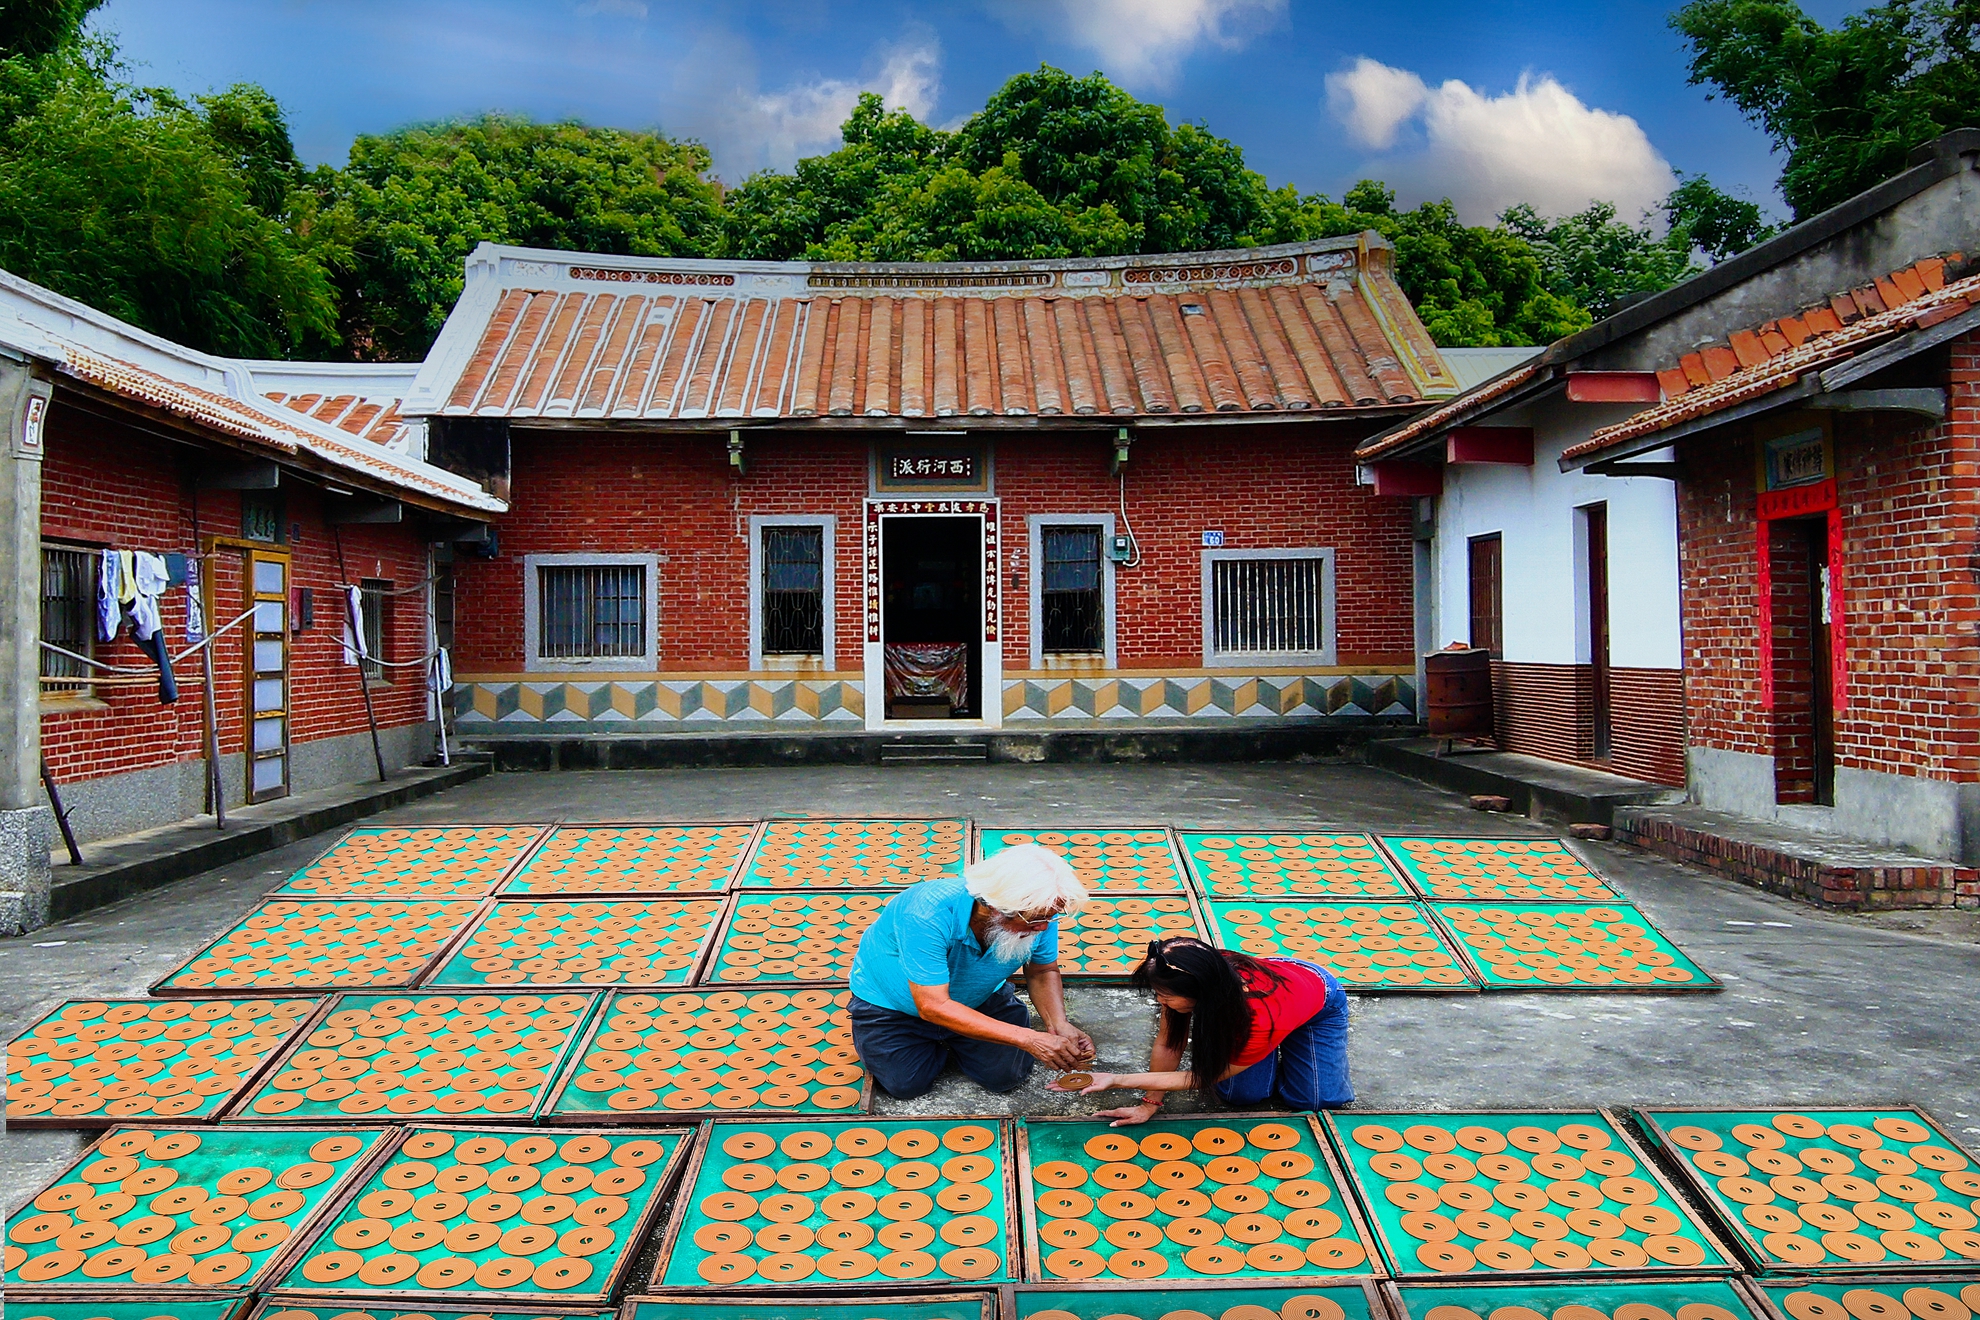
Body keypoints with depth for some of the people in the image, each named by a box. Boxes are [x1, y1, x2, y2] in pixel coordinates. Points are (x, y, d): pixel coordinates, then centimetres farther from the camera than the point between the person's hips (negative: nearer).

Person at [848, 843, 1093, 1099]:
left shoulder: (1040, 911, -28)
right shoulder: (930, 911, -44)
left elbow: (1043, 972, -9)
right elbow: (933, 1006, -43)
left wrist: (1059, 1025, -31)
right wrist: (1028, 1039, -47)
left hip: (975, 999, 4)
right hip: (891, 1002, -3)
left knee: (1005, 1076, -6)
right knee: (907, 1085, -11)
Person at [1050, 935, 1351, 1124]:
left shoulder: (1259, 1022, -47)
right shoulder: (1183, 979, -36)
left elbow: (1202, 1078, -35)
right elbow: (1167, 1044, -21)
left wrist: (1116, 1081, -37)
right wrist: (1149, 1105, -21)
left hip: (1319, 995, -3)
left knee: (1310, 1099, -6)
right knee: (1240, 1095, -9)